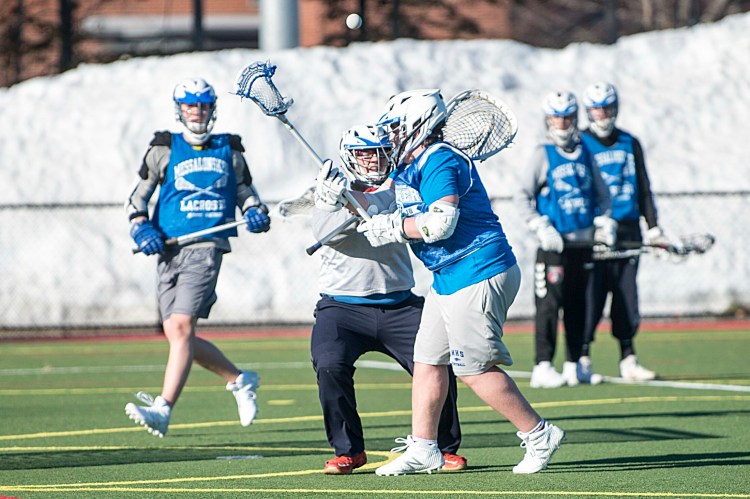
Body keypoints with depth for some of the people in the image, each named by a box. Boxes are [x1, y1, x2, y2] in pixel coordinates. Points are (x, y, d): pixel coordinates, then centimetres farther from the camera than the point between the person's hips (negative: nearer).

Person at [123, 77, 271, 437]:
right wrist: (141, 228, -4)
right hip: (169, 250, 3)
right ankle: (239, 380, 24)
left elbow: (246, 192, 23)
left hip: (206, 247, -3)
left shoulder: (229, 151, 12)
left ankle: (163, 409, -26)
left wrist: (256, 214, 1)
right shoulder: (164, 151, 12)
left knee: (181, 326, -18)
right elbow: (136, 199, 14)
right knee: (176, 335, 2)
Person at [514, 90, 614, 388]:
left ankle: (575, 365, 17)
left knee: (578, 305, 10)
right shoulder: (543, 154, -2)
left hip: (583, 243, 5)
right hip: (554, 244, -5)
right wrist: (540, 227, -15)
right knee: (549, 304, -8)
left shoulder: (584, 154, 12)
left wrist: (604, 220, 6)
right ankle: (543, 367, -8)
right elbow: (523, 196, -6)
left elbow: (601, 193, 22)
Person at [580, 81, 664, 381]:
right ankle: (582, 357, -3)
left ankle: (628, 360, 7)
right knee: (591, 296, -8)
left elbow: (643, 189, 18)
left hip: (627, 231, 4)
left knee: (627, 295, 3)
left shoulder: (630, 144, 15)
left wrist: (652, 227, 11)